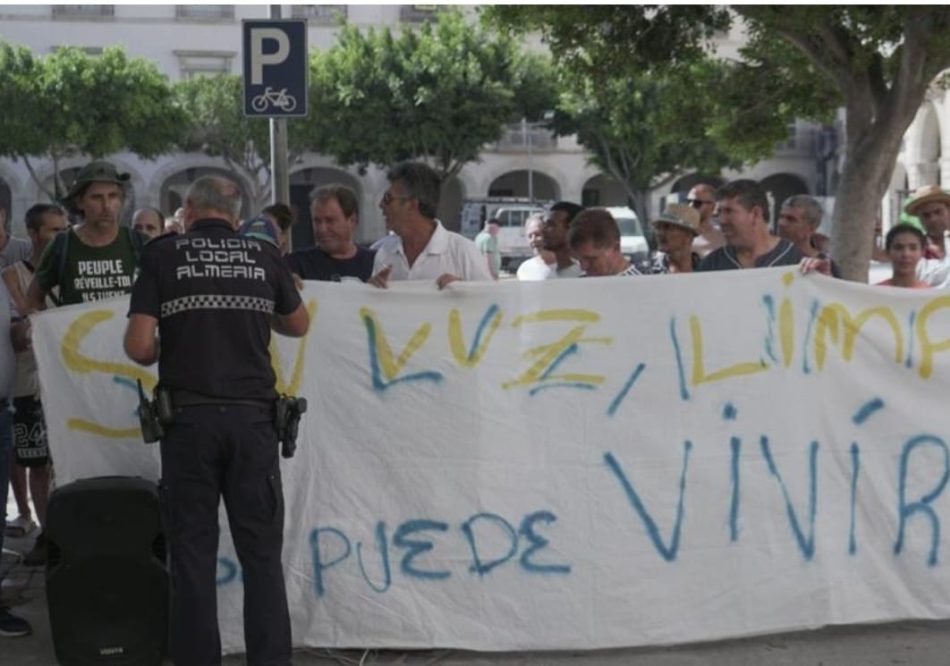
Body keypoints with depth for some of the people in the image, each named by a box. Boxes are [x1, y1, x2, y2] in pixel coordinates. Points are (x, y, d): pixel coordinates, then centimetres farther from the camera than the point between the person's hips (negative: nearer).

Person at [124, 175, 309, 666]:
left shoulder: (162, 255, 0)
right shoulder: (264, 255, 6)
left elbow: (138, 345, -7)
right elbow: (299, 326, 20)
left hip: (188, 418, -1)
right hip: (252, 416, 1)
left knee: (192, 549, 5)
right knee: (261, 551, 7)